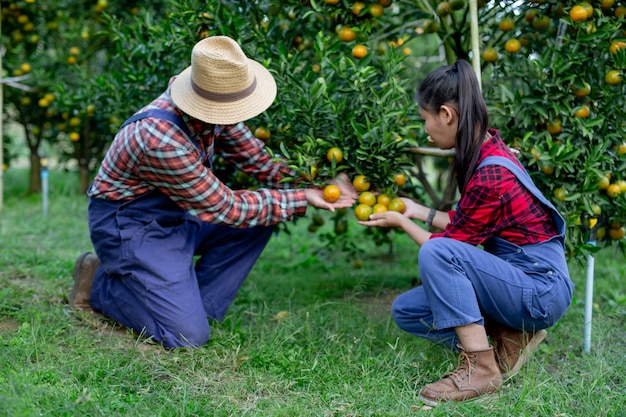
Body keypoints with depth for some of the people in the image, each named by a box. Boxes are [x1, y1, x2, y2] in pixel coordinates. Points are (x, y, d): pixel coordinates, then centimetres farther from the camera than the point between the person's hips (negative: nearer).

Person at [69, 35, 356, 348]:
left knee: (265, 212, -1)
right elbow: (224, 208, -25)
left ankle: (194, 304, 4)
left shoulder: (213, 110, -11)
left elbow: (256, 158, 2)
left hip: (176, 213, 9)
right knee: (188, 335, -16)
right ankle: (99, 284, 6)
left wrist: (311, 184, -12)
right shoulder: (161, 138, -35)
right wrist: (300, 199, -21)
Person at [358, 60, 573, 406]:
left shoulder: (490, 175, -25)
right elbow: (464, 225, 14)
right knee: (405, 311, 3)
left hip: (542, 290, -9)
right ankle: (507, 338, 3)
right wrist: (416, 210, 20)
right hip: (514, 278, 9)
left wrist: (401, 222, 1)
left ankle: (480, 369, -21)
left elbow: (451, 245, -14)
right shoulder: (484, 151, 4)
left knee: (436, 252, -30)